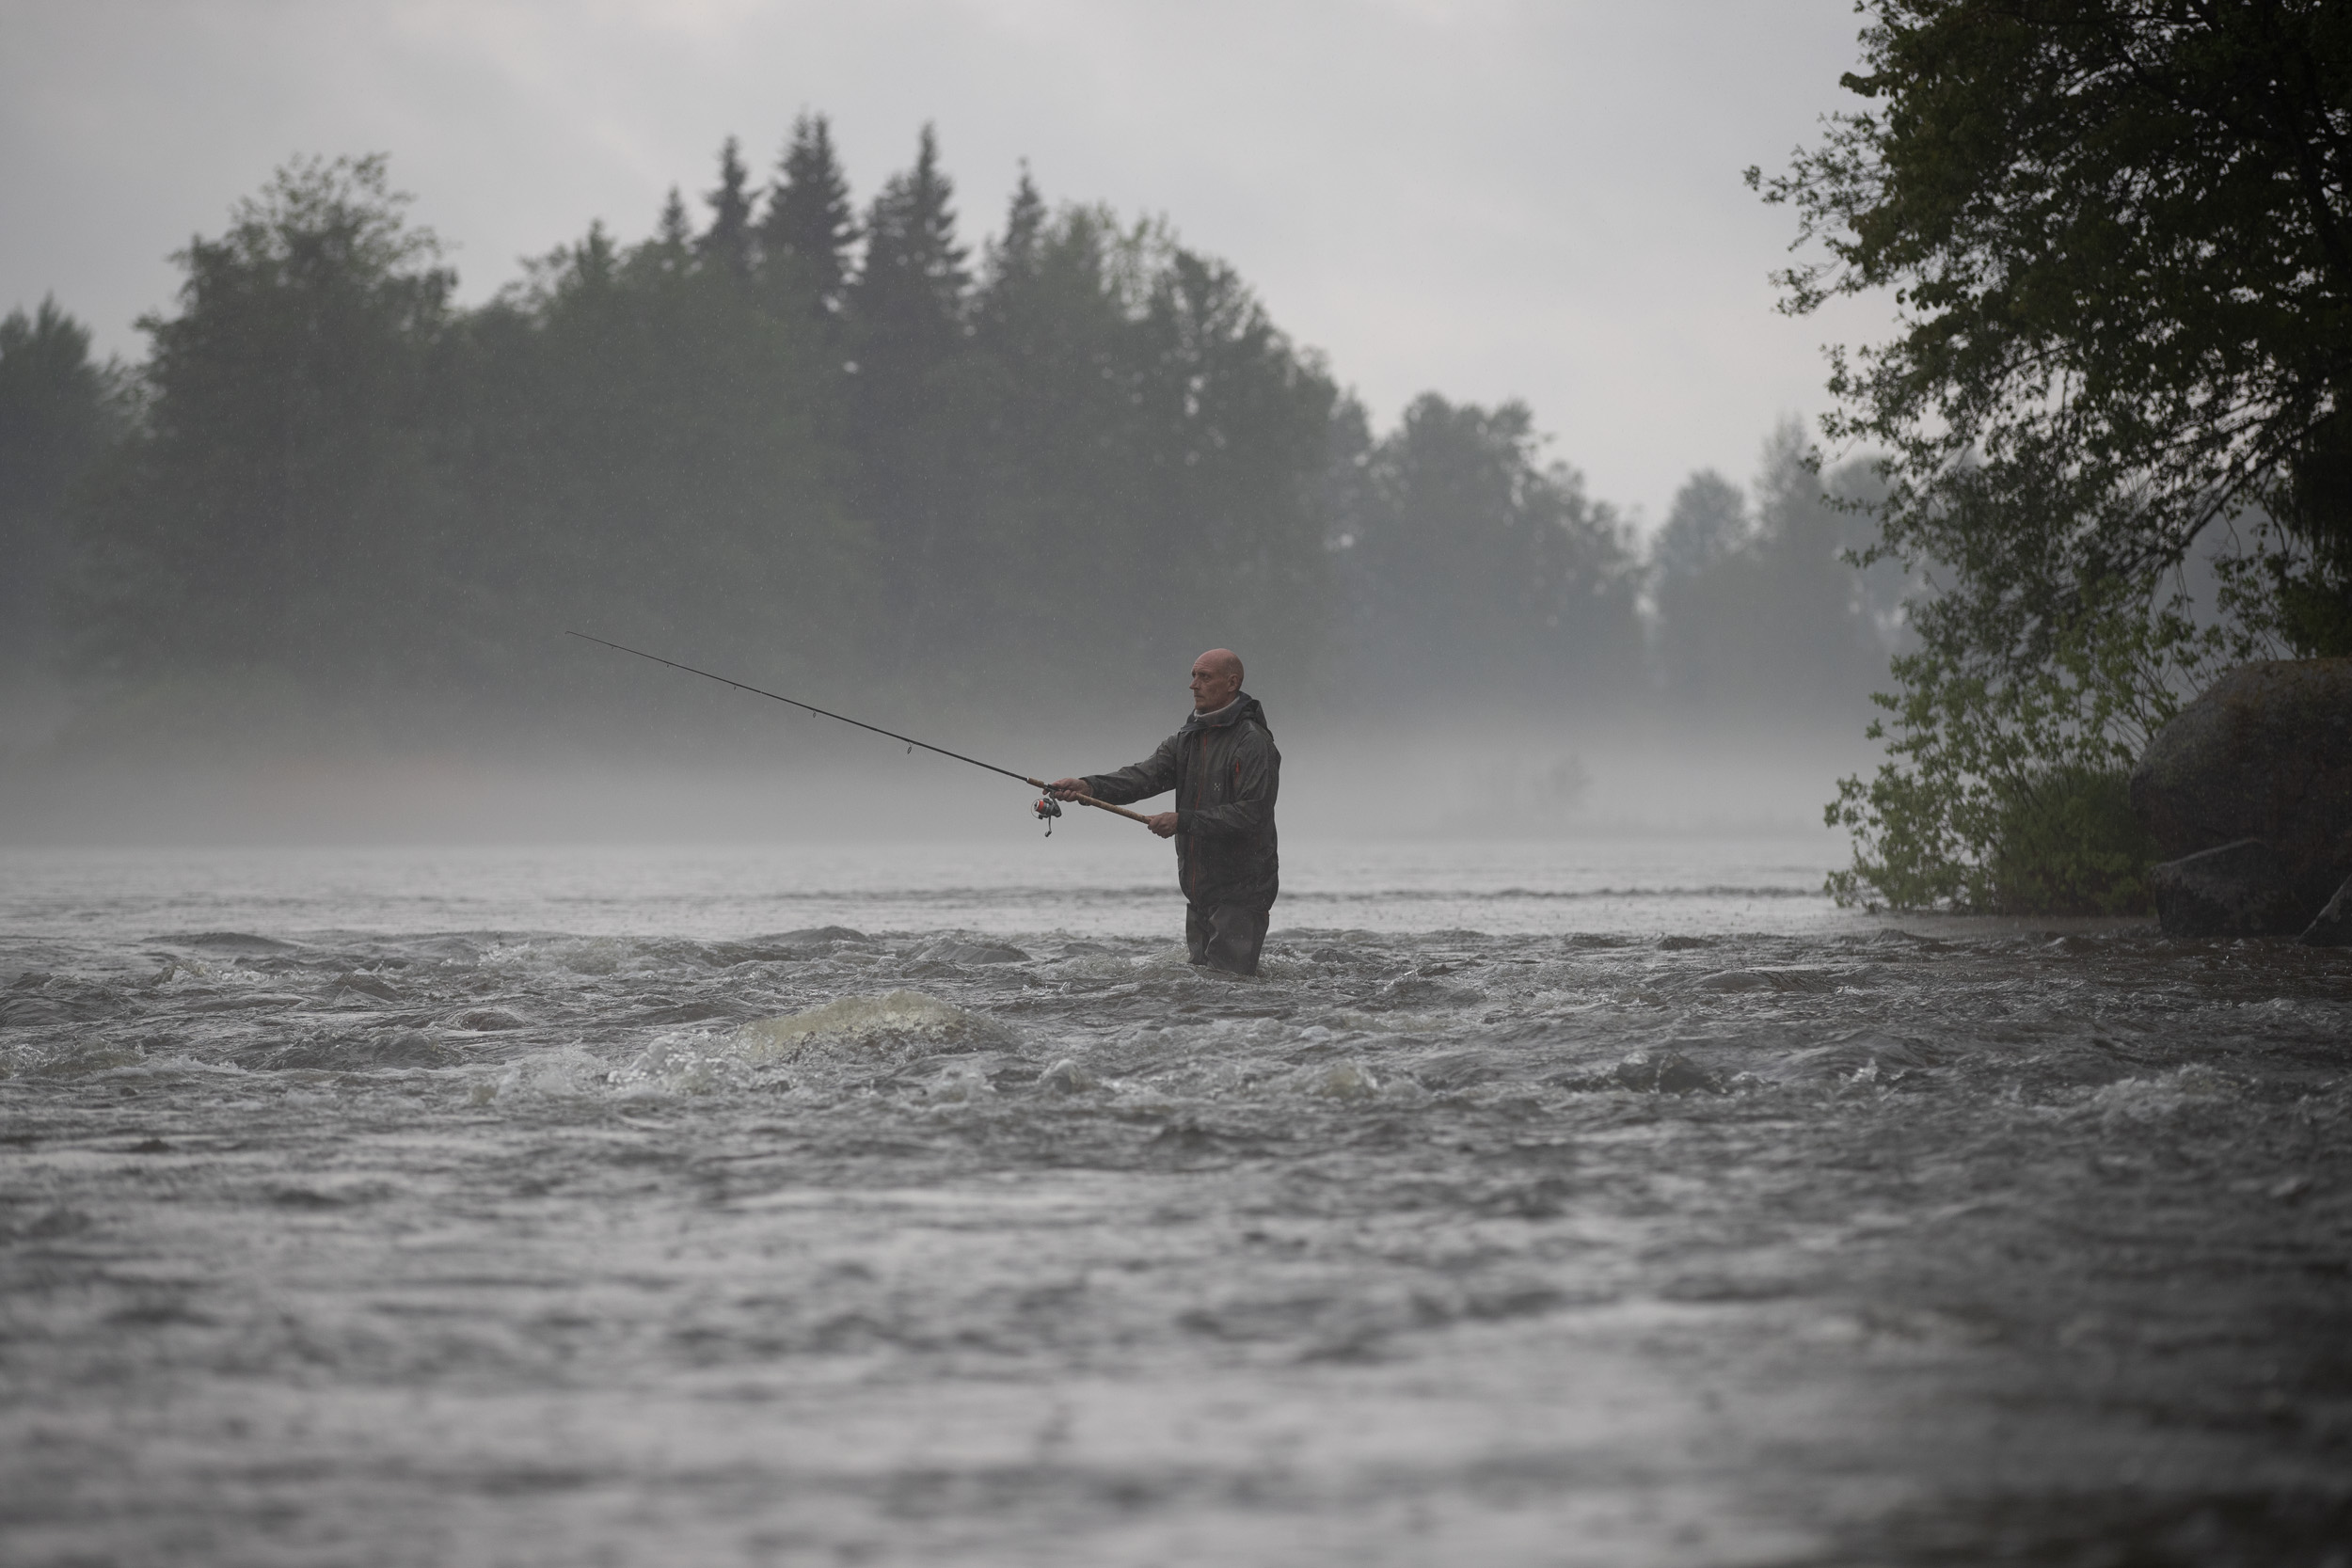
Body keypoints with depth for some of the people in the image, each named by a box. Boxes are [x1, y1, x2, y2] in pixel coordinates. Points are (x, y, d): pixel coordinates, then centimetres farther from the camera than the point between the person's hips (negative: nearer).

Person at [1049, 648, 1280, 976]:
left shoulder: (1253, 742, -12)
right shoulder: (1187, 740, 13)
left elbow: (1250, 814, -20)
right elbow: (1144, 776, -2)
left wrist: (1183, 821, -22)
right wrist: (1089, 786, -19)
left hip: (1240, 894, -9)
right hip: (1199, 894, 9)